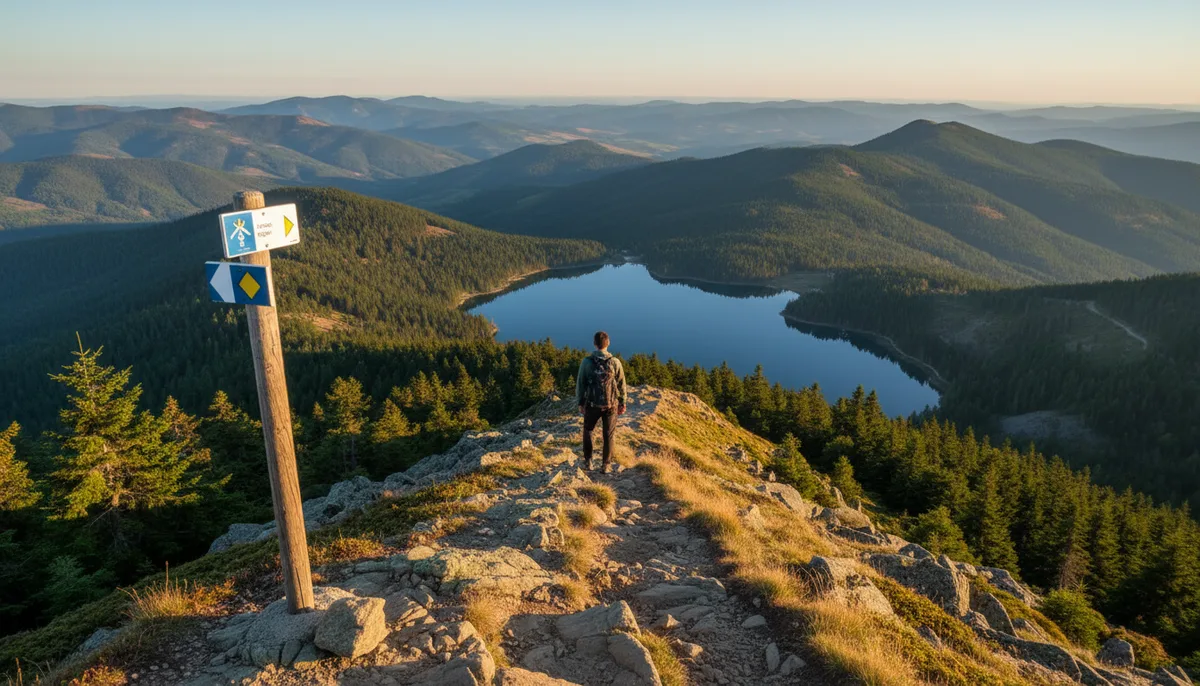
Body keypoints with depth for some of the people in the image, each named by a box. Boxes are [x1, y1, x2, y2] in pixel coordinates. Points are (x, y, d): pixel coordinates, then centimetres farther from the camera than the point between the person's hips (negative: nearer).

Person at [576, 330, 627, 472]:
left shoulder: (586, 362, -11)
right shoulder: (615, 362, -10)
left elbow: (580, 384, -5)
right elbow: (621, 385, -4)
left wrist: (580, 403, 7)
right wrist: (622, 403, 8)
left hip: (592, 404, 0)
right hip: (611, 405, 0)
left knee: (588, 431, 22)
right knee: (608, 435, 13)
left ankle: (588, 460, 23)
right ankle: (605, 464, 17)